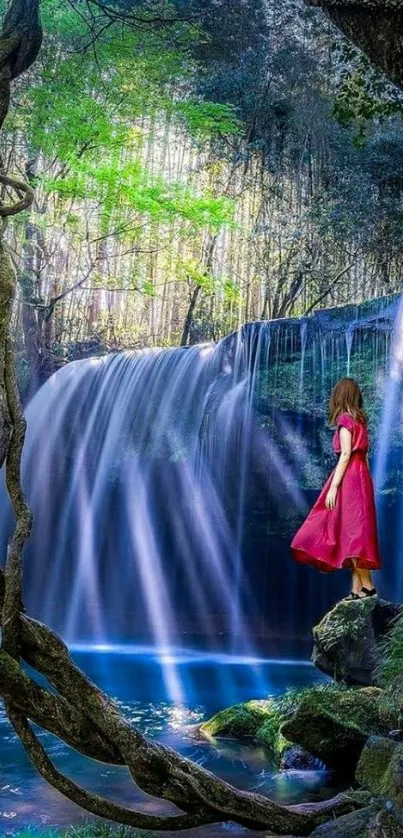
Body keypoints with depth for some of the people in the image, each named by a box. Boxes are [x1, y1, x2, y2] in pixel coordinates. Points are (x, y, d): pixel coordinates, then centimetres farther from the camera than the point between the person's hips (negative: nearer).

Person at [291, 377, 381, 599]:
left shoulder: (345, 419, -8)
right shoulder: (360, 420, 14)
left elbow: (346, 454, -16)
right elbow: (364, 454, 14)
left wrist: (333, 487, -17)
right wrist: (364, 483, 17)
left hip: (349, 478, -8)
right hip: (361, 477, 8)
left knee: (352, 532, -7)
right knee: (354, 533, 8)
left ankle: (367, 585, -8)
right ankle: (357, 589, 8)